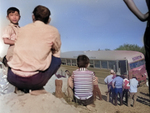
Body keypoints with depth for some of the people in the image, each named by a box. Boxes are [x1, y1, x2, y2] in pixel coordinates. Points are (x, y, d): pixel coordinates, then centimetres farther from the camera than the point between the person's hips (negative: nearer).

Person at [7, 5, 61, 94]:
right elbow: (56, 52, 16)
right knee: (57, 59, 17)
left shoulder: (22, 29, 12)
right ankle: (36, 87, 11)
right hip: (34, 81, -4)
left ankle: (22, 87, 21)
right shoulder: (53, 31, 3)